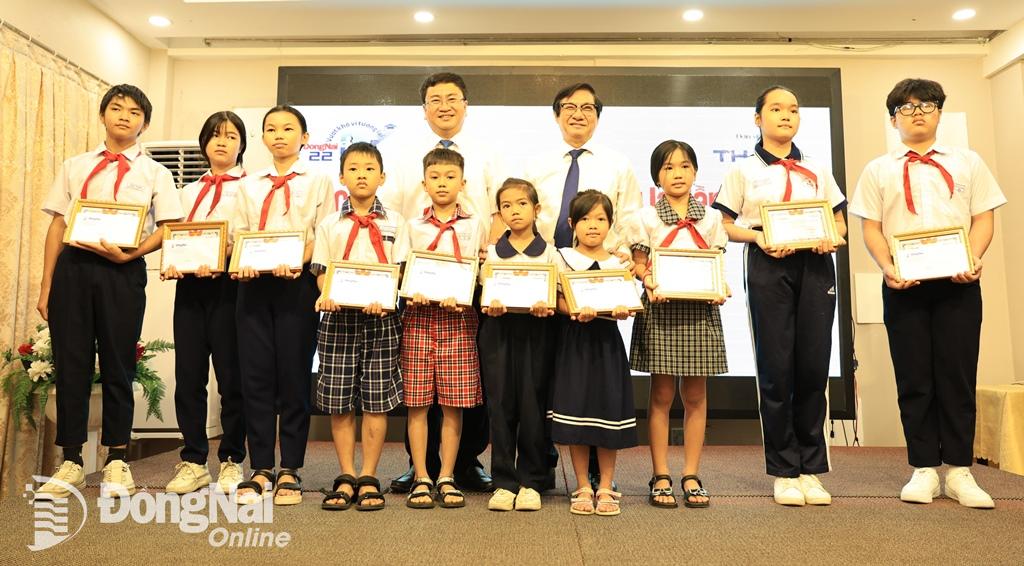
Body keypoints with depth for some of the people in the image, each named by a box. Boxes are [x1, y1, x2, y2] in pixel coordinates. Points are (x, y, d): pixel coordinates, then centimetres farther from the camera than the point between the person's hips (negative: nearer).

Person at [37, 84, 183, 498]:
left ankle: (116, 463, 13)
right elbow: (57, 225, 12)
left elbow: (169, 228, 0)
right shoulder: (75, 167, 15)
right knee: (70, 364, 3)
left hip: (122, 272, -2)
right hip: (72, 266, 2)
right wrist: (46, 286, 6)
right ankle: (70, 462, 15)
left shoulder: (154, 173, 10)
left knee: (118, 367, 3)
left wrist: (127, 253, -16)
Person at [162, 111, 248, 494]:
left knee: (231, 376, -1)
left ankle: (231, 461, 10)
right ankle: (193, 462, 13)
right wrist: (171, 262, -4)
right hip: (189, 286, 5)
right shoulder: (189, 191, 22)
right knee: (188, 375, 3)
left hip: (229, 285, -4)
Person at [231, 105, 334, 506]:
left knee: (293, 375, -2)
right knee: (255, 375, 1)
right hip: (253, 284, 4)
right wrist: (240, 263, -7)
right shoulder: (250, 185, 21)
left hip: (297, 283, -3)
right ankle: (260, 469, 10)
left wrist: (298, 262, -19)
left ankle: (290, 472, 7)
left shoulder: (318, 182, 9)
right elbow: (239, 233, 14)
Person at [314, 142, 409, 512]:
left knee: (376, 399, 1)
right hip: (339, 316, 1)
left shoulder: (393, 222, 8)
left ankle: (368, 479, 12)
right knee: (338, 400, 3)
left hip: (381, 316, -1)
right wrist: (326, 295, -13)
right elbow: (321, 271, 8)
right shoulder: (329, 225, 11)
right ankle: (346, 478, 15)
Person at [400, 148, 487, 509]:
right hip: (419, 316, 1)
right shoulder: (413, 227, 11)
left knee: (454, 403, 1)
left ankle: (446, 478, 13)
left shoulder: (475, 225, 10)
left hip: (459, 318, 0)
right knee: (417, 402, 0)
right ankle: (421, 479, 11)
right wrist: (413, 292, -11)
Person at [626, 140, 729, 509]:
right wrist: (649, 283, -17)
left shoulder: (710, 218, 11)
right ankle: (661, 477, 9)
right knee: (662, 394, 1)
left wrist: (720, 289, -9)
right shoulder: (646, 219, 6)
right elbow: (639, 265, 3)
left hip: (700, 309, 2)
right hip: (661, 309, -2)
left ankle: (692, 476, 15)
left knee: (695, 395, 5)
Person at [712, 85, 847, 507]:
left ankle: (811, 469, 12)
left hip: (815, 266, 3)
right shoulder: (744, 171, 10)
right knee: (776, 368, -2)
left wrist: (832, 238, -5)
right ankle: (784, 472, 9)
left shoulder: (817, 172, 18)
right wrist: (757, 236, -13)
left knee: (814, 366, 0)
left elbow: (840, 221, 17)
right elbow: (724, 226, 5)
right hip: (768, 267, -3)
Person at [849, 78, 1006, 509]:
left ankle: (958, 470, 10)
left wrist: (974, 259, -10)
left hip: (958, 283, 1)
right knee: (914, 380, 2)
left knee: (957, 376, 1)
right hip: (904, 285, 0)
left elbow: (984, 218, 8)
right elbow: (870, 227, 5)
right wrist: (887, 268, -12)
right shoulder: (879, 170, 11)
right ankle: (924, 470, 10)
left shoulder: (967, 162, 14)